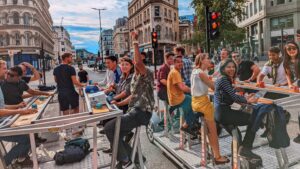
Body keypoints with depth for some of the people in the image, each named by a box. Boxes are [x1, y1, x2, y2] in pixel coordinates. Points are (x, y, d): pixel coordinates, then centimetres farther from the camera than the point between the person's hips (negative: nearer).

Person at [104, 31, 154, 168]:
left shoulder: (148, 74, -11)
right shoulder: (134, 76, 17)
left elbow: (139, 62, -33)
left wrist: (135, 42, -26)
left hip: (141, 113, -10)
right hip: (133, 111, 10)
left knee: (109, 127, -17)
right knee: (115, 134, 9)